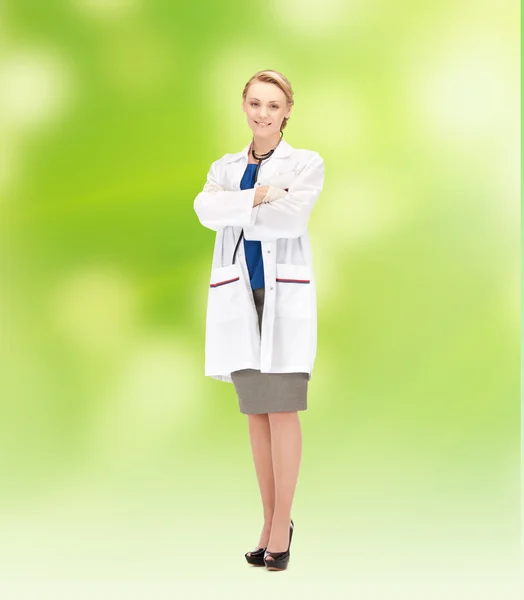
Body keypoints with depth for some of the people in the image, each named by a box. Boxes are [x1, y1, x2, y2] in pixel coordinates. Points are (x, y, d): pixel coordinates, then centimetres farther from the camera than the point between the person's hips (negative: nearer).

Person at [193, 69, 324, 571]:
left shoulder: (305, 164, 3)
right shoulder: (224, 167, 14)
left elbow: (291, 218, -15)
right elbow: (205, 210, -8)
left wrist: (236, 210, -6)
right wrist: (260, 197, -16)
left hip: (285, 295, -4)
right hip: (238, 297, 4)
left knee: (282, 411, -6)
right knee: (255, 412, 7)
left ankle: (281, 524, 2)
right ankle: (271, 521, 16)